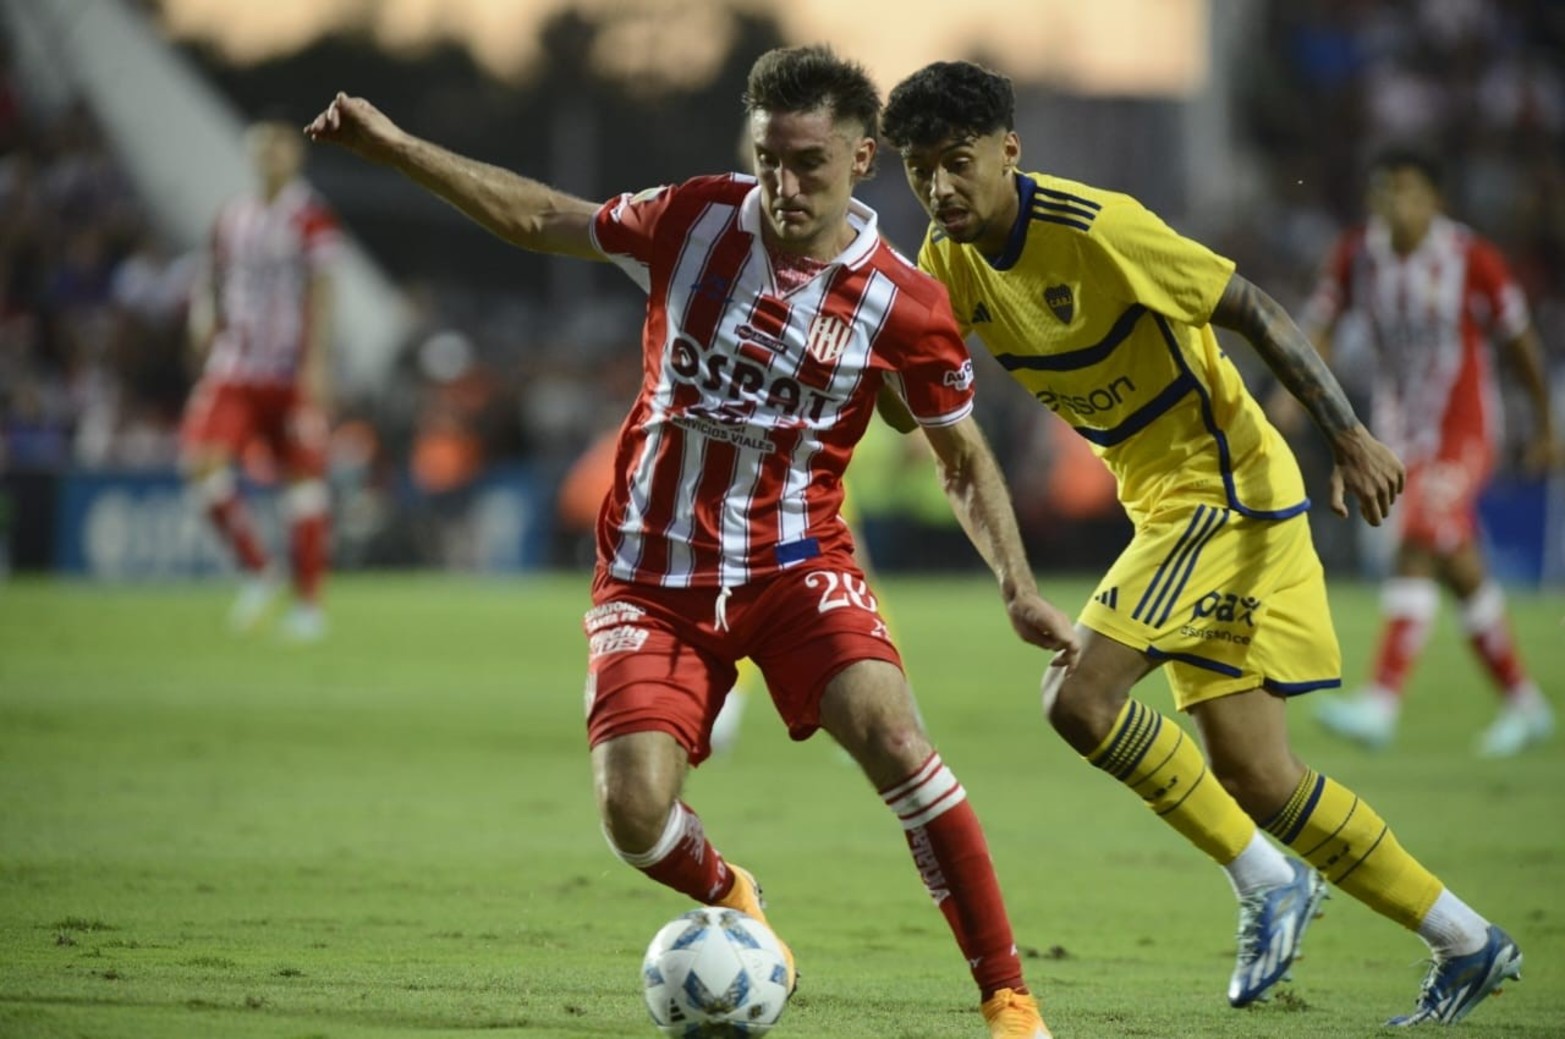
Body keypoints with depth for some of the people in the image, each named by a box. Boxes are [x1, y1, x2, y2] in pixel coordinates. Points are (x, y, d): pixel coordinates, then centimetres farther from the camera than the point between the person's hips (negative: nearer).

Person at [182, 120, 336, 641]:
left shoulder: (310, 216, -4)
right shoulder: (233, 217, 11)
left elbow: (321, 292, -8)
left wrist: (316, 363, -14)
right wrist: (206, 318, -1)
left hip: (292, 370, -4)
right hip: (235, 364, 5)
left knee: (304, 477, -1)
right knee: (202, 461, -11)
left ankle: (307, 603, 8)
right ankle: (256, 572, 6)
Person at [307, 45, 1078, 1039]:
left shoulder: (904, 305, -9)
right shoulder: (692, 219, -5)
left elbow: (966, 459, 4)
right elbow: (541, 219, 10)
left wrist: (1021, 592, -8)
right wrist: (393, 145, 6)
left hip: (795, 561, -2)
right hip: (652, 575, 2)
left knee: (890, 733, -28)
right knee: (634, 813, -15)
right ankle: (732, 903, 23)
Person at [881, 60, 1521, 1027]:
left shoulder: (1094, 229, -21)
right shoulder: (952, 256, 2)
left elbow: (1255, 310, -18)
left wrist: (1350, 437, -22)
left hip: (1224, 484, -8)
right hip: (1166, 501, 8)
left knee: (1081, 696, -21)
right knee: (1255, 780, 4)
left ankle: (1266, 882, -5)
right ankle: (1468, 944, 15)